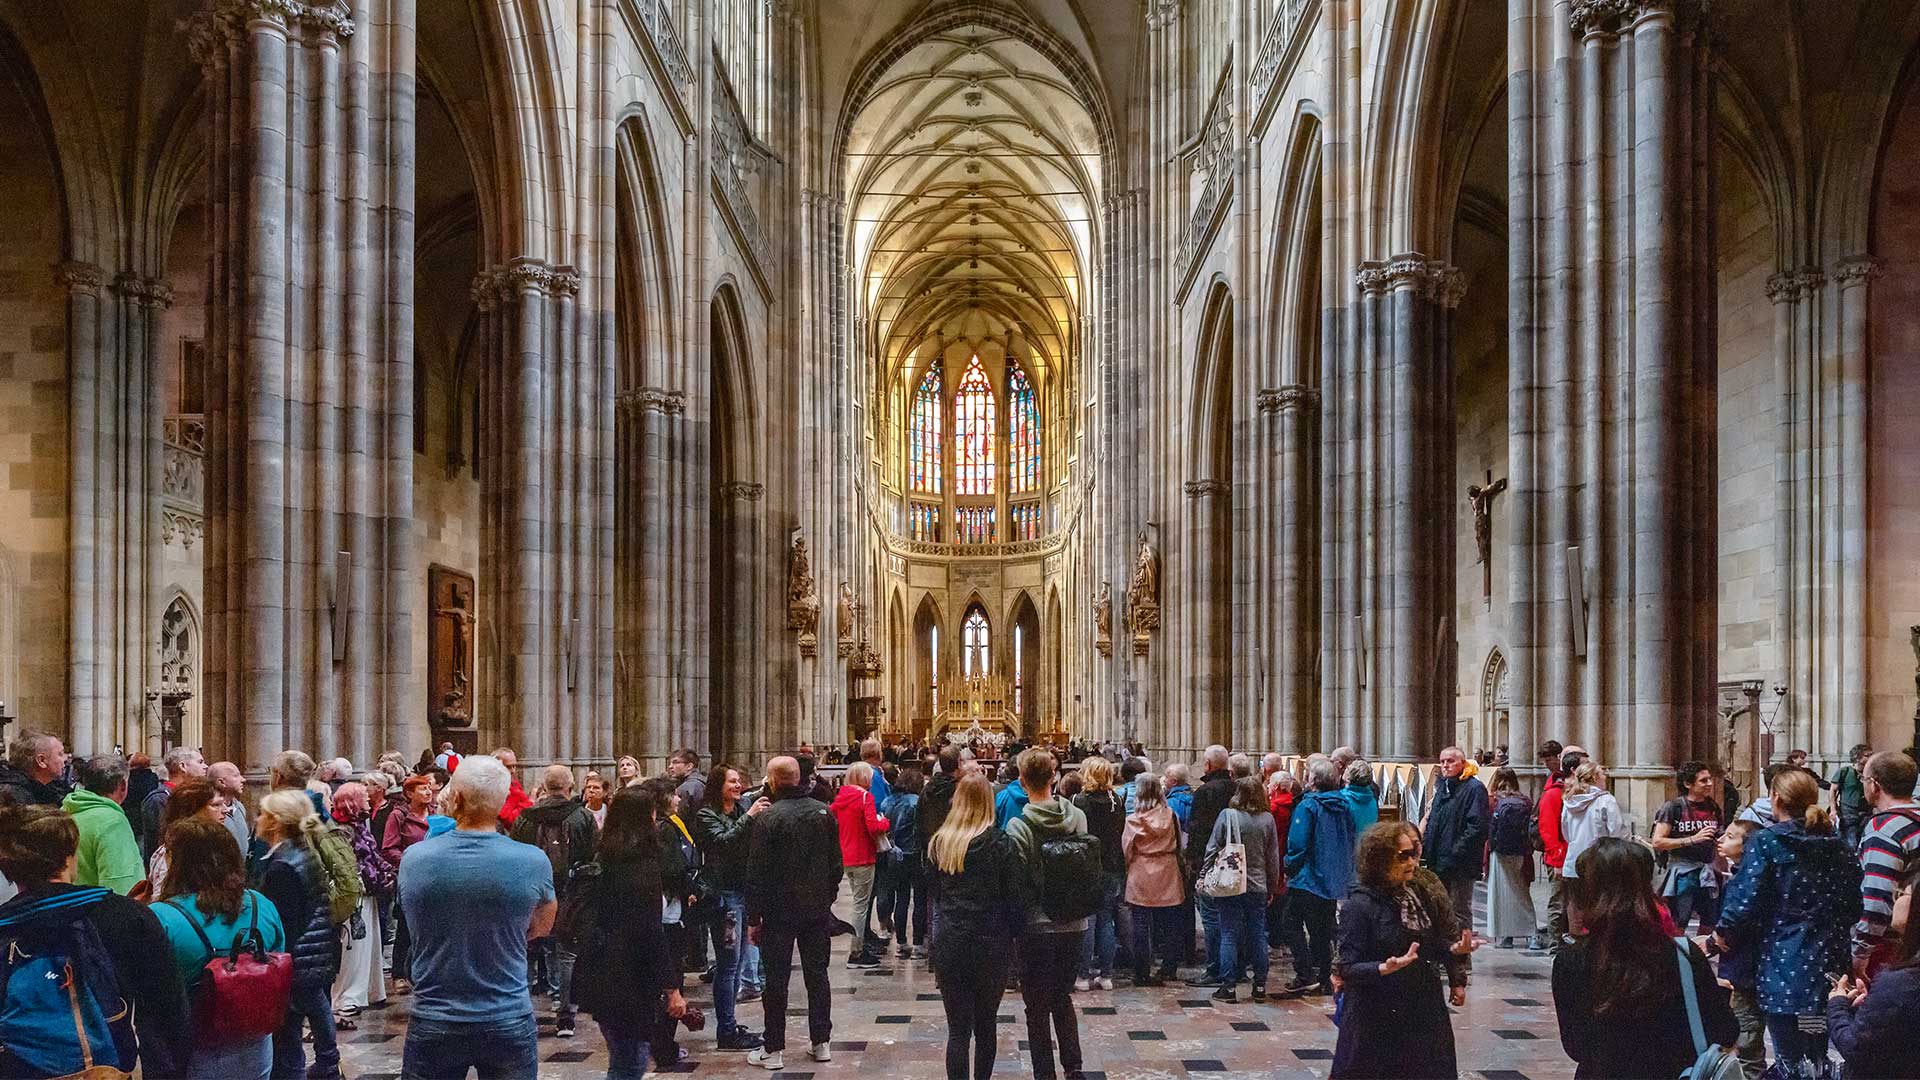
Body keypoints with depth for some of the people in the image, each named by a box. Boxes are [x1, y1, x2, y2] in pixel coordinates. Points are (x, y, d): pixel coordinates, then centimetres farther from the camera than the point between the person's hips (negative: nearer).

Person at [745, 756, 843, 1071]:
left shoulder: (769, 818, -15)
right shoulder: (824, 812, 1)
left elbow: (757, 874, -13)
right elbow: (836, 863, 7)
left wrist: (753, 917, -6)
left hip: (780, 911, -4)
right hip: (818, 909, 5)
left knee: (777, 980, 4)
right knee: (817, 974, 13)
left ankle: (773, 1050, 10)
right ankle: (821, 1042, 19)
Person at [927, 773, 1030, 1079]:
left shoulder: (939, 843, 2)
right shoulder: (1000, 844, -9)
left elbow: (934, 893, 10)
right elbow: (1018, 897, -8)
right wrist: (1014, 934, 4)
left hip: (949, 945, 2)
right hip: (991, 945, -2)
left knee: (958, 1029, 3)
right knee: (985, 1025, 15)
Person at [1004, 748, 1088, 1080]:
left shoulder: (1018, 826, -17)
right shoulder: (1078, 817, -5)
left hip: (1037, 926, -4)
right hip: (1073, 924, 4)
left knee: (1038, 1007, 9)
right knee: (1063, 997, 21)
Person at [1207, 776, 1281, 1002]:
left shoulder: (1228, 815, -10)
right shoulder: (1268, 819, -1)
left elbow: (1212, 849, -8)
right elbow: (1273, 857, 6)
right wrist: (1272, 888, 15)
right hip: (1258, 887, 3)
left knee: (1229, 935, 3)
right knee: (1258, 935, 10)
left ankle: (1228, 986, 4)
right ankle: (1260, 986, 15)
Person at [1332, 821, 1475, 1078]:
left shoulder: (1424, 891, 4)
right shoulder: (1360, 906, -14)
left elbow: (1434, 946, 14)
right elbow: (1348, 968, -16)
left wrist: (1454, 950, -6)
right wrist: (1386, 968, -31)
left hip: (1425, 1012, 5)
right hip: (1378, 1019, -5)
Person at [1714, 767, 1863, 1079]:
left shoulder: (1765, 842, -10)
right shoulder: (1836, 844, 6)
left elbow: (1747, 900, -16)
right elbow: (1853, 904, 12)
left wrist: (1723, 932, 0)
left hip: (1785, 970, -5)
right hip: (1830, 968, 6)